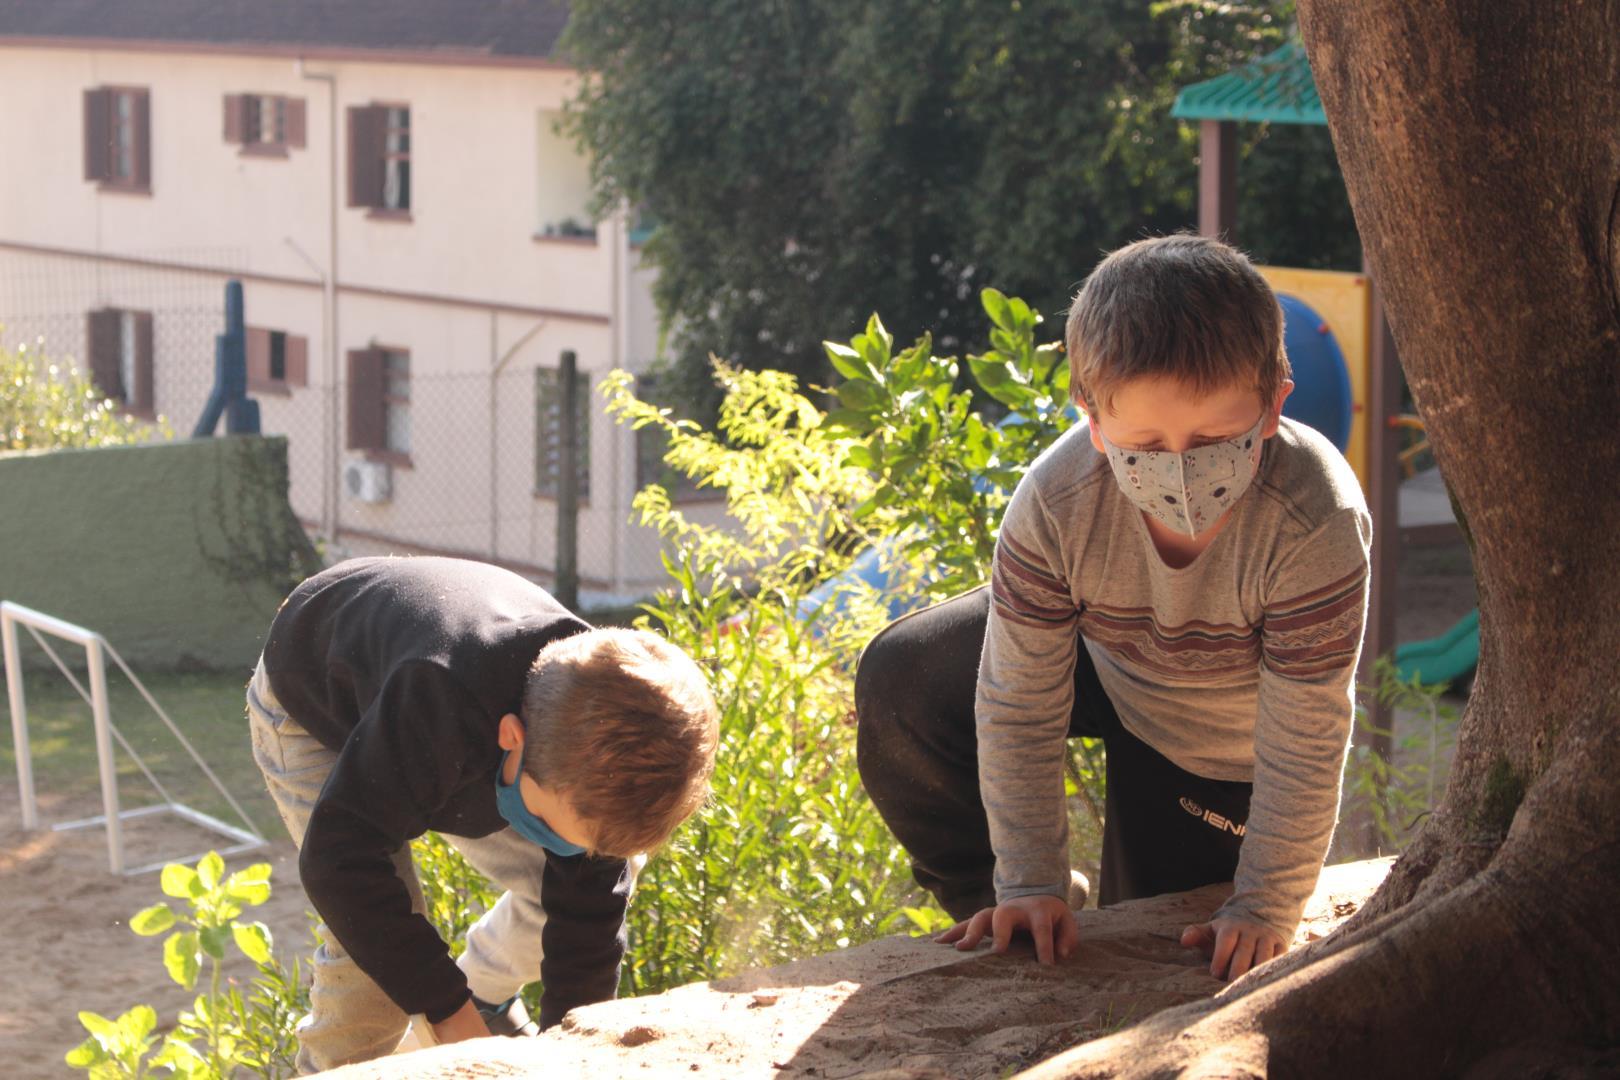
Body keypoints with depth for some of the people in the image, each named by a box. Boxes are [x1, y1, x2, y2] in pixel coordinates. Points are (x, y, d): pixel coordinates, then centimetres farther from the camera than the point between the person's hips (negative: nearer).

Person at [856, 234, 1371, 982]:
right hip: (1099, 650, 2)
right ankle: (1014, 912, 6)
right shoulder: (1055, 502, -36)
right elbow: (1018, 707, -25)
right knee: (900, 686, -13)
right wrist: (1029, 881, -21)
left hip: (1219, 740, -2)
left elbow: (1305, 746, -31)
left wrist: (1264, 910, -25)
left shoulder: (1315, 527, -43)